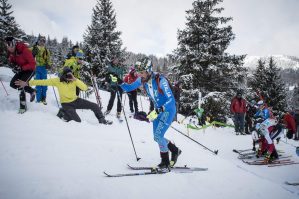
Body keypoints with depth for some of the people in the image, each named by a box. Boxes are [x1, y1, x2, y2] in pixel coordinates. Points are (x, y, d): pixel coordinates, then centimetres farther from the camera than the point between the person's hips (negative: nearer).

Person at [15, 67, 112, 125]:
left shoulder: (74, 80, -8)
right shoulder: (57, 80, -15)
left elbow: (85, 88, -19)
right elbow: (43, 82, -17)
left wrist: (75, 80, -29)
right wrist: (27, 83, -21)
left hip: (76, 100, 4)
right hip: (66, 104, -4)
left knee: (95, 106, -4)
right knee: (78, 121, -21)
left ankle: (102, 120, 19)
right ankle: (63, 113, 7)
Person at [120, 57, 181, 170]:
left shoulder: (161, 80, -29)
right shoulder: (142, 80, -9)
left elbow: (171, 100, -32)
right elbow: (129, 87, 5)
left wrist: (158, 110, -45)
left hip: (168, 109, -7)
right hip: (158, 110, 7)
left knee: (158, 135, -15)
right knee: (157, 138, 8)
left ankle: (165, 162, 3)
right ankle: (175, 150, 31)